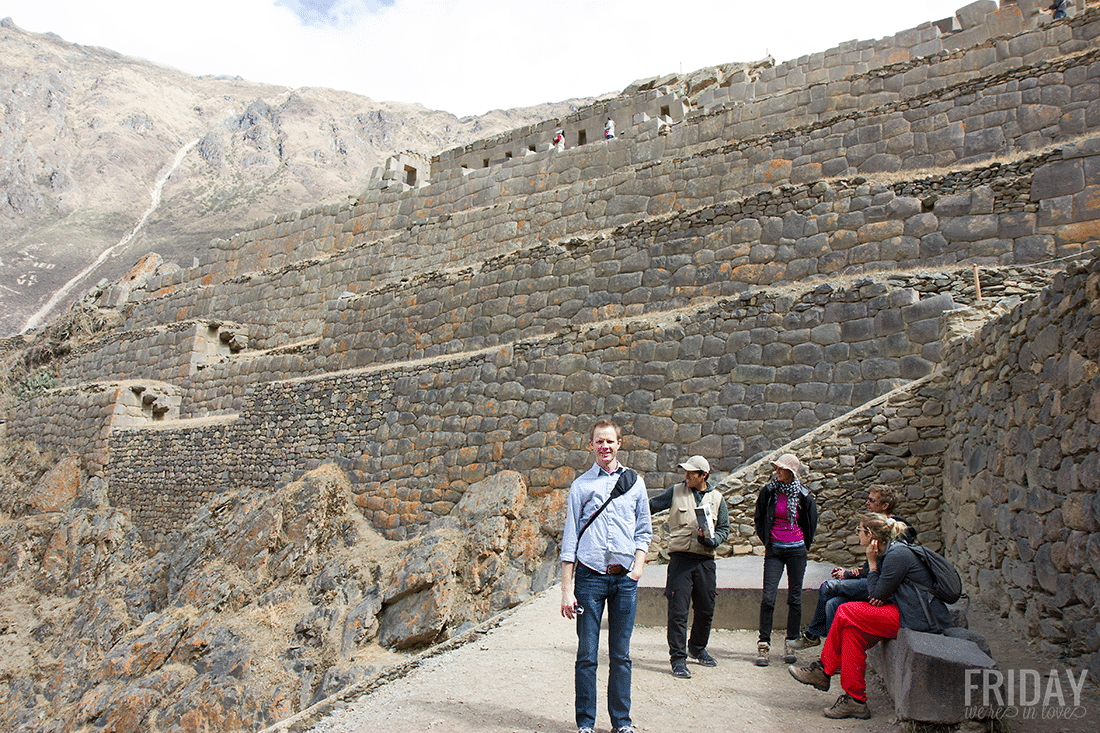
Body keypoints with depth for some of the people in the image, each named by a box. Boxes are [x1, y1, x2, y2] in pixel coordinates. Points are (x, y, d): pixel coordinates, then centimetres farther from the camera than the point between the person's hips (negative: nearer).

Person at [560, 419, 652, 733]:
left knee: (621, 655, 9)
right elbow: (570, 539, 2)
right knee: (587, 655, 2)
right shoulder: (581, 485, 3)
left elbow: (644, 530, 14)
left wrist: (638, 566, -2)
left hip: (625, 579, 2)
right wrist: (567, 589, -3)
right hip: (590, 577, -1)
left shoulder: (634, 482, 9)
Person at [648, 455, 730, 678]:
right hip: (680, 557, -2)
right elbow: (652, 505, 14)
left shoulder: (717, 498, 8)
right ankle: (678, 659, 3)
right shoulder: (675, 492, 4)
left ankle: (698, 648, 36)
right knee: (678, 610, -7)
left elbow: (724, 528, 8)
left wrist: (711, 540, -9)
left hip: (705, 559, 2)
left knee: (706, 610, 11)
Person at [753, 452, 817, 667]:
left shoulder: (803, 496, -4)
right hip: (774, 550, 0)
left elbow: (811, 522, 12)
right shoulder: (768, 492, -2)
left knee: (795, 598, 7)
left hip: (796, 550, 0)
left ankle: (791, 643, 19)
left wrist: (803, 544, 12)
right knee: (768, 597, -7)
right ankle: (763, 645, 1)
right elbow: (759, 518, 12)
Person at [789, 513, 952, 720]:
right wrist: (878, 596, -6)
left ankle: (823, 670, -1)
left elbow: (877, 594, -12)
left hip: (919, 618, -10)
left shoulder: (897, 555, -17)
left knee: (847, 614, -14)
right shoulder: (888, 552, 13)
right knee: (853, 629, -3)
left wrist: (872, 563, -6)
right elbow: (879, 596, 16)